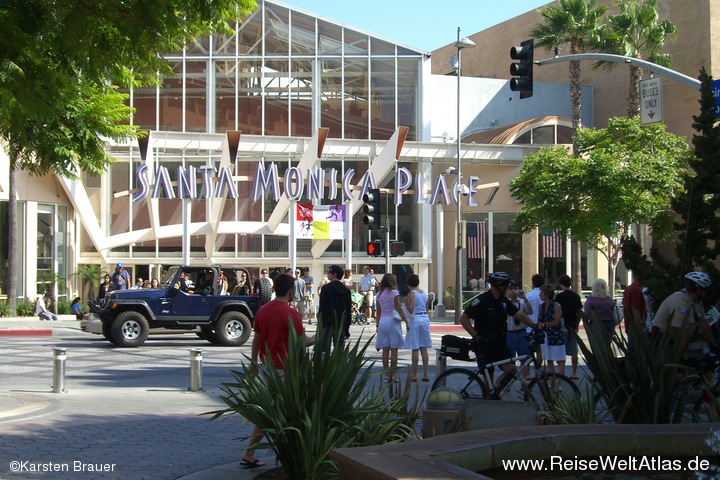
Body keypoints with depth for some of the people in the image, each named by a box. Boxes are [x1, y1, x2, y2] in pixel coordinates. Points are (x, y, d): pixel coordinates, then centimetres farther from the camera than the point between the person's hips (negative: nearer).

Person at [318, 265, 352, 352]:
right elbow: (349, 309, 10)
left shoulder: (326, 288, -7)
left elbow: (322, 307, -10)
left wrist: (321, 324, -6)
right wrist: (347, 327, 15)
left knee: (325, 348, -3)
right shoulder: (346, 290, 9)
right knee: (340, 346, 5)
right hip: (342, 324, 5)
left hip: (328, 322, -5)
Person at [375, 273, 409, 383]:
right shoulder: (394, 293, -7)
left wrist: (377, 324, 18)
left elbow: (378, 312, 12)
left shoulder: (379, 294, 9)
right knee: (394, 350, -1)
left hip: (382, 321, 5)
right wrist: (407, 322, -5)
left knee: (385, 350, 6)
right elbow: (399, 310, -9)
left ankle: (386, 374, 8)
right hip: (393, 321, -5)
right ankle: (392, 375, -2)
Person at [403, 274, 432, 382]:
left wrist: (406, 302, -2)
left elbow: (411, 309, -18)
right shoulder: (424, 293, 10)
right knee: (424, 348, 8)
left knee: (415, 349, -2)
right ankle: (425, 374, 9)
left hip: (415, 320, -6)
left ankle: (414, 375, 0)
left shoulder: (412, 293, -10)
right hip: (425, 319, 6)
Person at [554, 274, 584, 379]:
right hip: (573, 326, 5)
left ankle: (561, 373, -2)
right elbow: (579, 312, 9)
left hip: (562, 326, -5)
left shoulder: (559, 296, -11)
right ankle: (574, 373, 11)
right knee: (574, 351, 9)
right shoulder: (576, 296, 5)